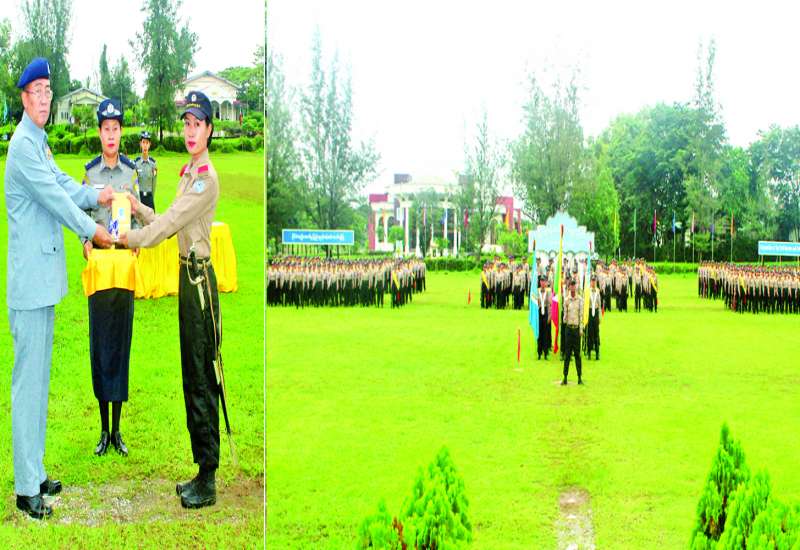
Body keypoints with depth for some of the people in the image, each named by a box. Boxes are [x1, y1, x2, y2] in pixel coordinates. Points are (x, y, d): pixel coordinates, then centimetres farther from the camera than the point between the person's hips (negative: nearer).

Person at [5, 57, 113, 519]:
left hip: (45, 279, 10)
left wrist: (96, 195, 3)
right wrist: (92, 230, -6)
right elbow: (53, 196, -15)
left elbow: (62, 185, 18)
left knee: (40, 380, 15)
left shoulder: (41, 142, 17)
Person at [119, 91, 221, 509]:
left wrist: (129, 239, -17)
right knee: (191, 379, 14)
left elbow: (173, 222, -18)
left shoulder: (207, 178, -14)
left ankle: (208, 481, 1)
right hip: (187, 275, 10)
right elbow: (169, 224, 21)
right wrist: (137, 207, 11)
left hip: (200, 277, -10)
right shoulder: (188, 174, 18)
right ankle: (200, 469, 24)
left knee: (203, 380, -6)